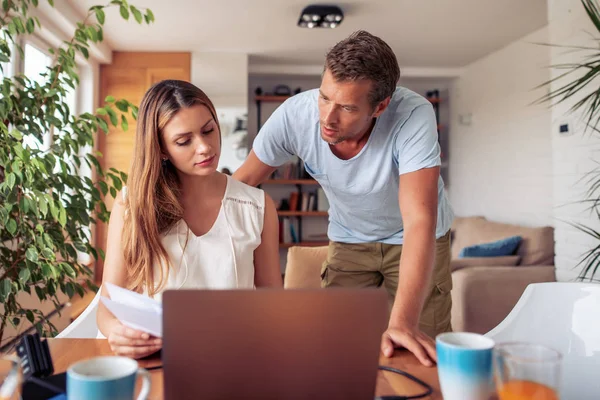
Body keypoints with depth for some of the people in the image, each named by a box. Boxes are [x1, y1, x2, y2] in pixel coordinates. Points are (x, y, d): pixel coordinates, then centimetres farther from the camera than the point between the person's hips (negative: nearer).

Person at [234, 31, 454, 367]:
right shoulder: (294, 115, -26)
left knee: (424, 355, -1)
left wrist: (403, 321, -48)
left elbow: (419, 220, -40)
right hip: (350, 239, 2)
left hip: (415, 239, -2)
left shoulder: (414, 115, -35)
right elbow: (242, 183, -12)